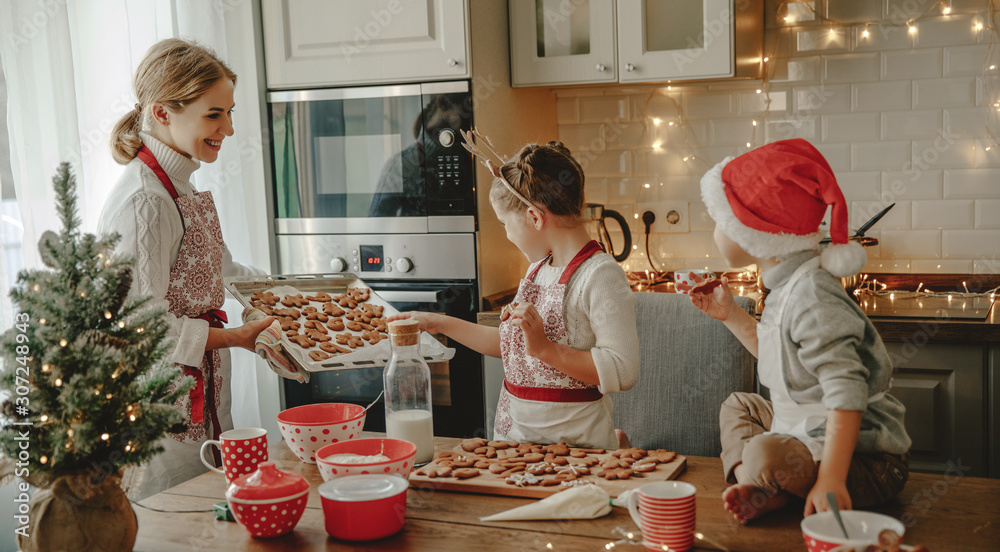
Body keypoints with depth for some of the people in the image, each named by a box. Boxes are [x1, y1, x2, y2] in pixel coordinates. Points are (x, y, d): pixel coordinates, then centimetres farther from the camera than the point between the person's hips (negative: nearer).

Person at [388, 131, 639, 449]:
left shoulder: (600, 275, -14)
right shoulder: (539, 268, 14)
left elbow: (623, 372, -20)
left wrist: (545, 349, -24)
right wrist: (441, 324, 24)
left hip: (573, 445, -7)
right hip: (515, 435, 7)